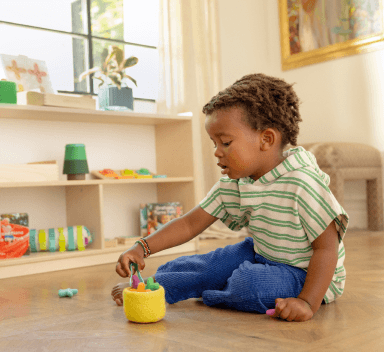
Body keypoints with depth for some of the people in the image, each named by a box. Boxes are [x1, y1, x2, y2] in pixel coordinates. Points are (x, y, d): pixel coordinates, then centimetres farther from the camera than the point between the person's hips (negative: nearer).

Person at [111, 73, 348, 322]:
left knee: (252, 284, -28)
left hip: (306, 274, -7)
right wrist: (143, 248, -15)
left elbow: (327, 248, -25)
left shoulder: (303, 183, -28)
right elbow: (190, 223, -3)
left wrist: (307, 302, -34)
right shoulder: (232, 183, -4)